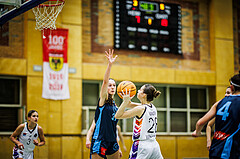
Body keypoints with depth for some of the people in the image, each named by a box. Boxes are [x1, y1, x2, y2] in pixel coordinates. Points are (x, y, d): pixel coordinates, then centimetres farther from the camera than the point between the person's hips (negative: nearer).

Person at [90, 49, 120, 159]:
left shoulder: (114, 105, 15)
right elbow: (105, 81, -19)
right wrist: (110, 64, -31)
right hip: (100, 141, -7)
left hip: (112, 142, 7)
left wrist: (118, 147, 18)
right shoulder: (103, 100, -3)